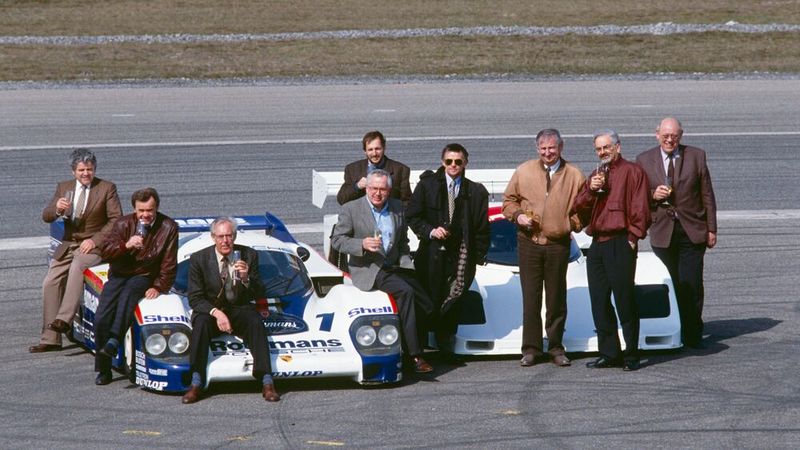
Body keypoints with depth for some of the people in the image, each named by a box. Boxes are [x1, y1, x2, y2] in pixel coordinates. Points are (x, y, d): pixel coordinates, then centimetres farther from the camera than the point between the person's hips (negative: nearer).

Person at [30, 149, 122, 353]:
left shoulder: (107, 188, 1)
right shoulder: (63, 187, 12)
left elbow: (116, 220, -5)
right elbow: (46, 217, 6)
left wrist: (95, 240, -16)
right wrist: (56, 209, -18)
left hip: (94, 246, -5)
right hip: (68, 245, 5)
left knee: (77, 266, -35)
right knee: (50, 283, -12)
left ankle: (64, 319, -44)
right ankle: (50, 338, -10)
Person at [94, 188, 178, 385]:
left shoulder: (168, 227, -2)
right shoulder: (124, 224, 2)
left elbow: (169, 264, -3)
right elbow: (105, 251, -8)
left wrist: (159, 288, -13)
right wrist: (126, 245, -24)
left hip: (145, 277, -2)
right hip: (119, 275, 2)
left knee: (129, 291, -39)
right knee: (101, 318, -19)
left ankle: (114, 341, -50)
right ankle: (103, 369, -9)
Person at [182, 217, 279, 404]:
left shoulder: (249, 255, -1)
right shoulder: (199, 259, -5)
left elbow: (259, 295, -3)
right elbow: (195, 298, -8)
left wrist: (246, 278, -24)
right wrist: (216, 312, -25)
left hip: (239, 309, 1)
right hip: (210, 310, -1)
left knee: (256, 321, -31)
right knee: (201, 322, -33)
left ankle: (266, 382, -34)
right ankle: (196, 384, -36)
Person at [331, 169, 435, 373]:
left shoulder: (397, 207, 12)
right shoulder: (351, 209, -2)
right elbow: (336, 240, -4)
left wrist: (405, 263, 5)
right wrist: (362, 244, -20)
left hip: (395, 267, 6)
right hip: (368, 270, -6)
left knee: (426, 307, -12)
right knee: (405, 292, -30)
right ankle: (415, 356, -30)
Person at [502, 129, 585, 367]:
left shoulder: (574, 176, 4)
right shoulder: (524, 171, 7)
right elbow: (509, 200, 14)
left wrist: (573, 223, -8)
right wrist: (517, 215, -4)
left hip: (558, 243, -1)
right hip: (529, 242, 1)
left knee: (556, 298, 6)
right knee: (531, 298, 0)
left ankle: (556, 346, 14)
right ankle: (531, 348, 6)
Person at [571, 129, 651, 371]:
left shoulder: (631, 172, 0)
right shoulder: (595, 176, 22)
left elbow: (640, 209, -7)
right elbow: (578, 209, 14)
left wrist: (633, 238, -13)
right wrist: (591, 190, -3)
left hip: (619, 244, -7)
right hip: (597, 246, 7)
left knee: (624, 301, -6)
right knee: (600, 303, 7)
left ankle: (631, 355, -2)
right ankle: (608, 353, 12)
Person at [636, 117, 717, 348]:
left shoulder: (696, 156, 4)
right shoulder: (644, 160, 6)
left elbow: (707, 195, 6)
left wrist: (711, 229, 4)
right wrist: (653, 195, -12)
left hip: (692, 231, -1)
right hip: (662, 232, 1)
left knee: (691, 285, -6)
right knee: (673, 286, 1)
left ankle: (693, 335, 7)